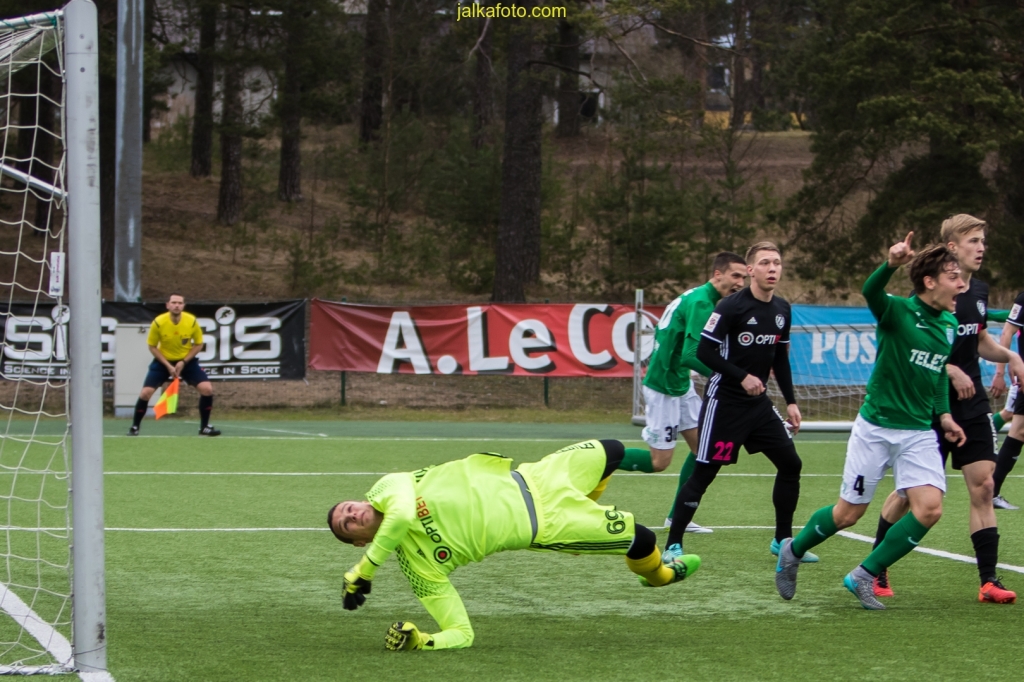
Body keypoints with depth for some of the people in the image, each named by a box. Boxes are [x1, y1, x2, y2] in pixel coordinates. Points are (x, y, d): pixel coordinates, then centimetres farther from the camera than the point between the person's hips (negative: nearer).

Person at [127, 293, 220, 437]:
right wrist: (168, 366, -17)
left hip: (187, 361, 1)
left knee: (207, 389, -15)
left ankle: (204, 427, 1)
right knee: (145, 393, -13)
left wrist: (183, 362, -16)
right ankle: (134, 427, 8)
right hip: (163, 361, -1)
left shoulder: (192, 321, -19)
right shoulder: (158, 322, -21)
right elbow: (152, 346, -8)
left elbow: (198, 344, -5)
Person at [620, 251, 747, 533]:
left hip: (680, 384, 10)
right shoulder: (701, 304, -23)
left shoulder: (696, 297, 8)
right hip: (664, 389, -10)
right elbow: (691, 356, -32)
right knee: (658, 462, -2)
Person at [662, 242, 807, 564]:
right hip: (724, 402, -7)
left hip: (759, 403, 7)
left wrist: (791, 401, 12)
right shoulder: (731, 307, -15)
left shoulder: (782, 310, 7)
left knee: (790, 464, 4)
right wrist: (742, 377, -21)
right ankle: (673, 545, 1)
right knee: (703, 473, -6)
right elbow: (704, 351, -16)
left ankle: (783, 539, 18)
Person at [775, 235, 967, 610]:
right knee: (848, 513, 4)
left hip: (919, 432, 5)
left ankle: (864, 577, 1)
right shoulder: (898, 311, -14)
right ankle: (793, 552, 33)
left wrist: (944, 414, 9)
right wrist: (891, 264, -55)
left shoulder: (949, 324, 6)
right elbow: (870, 291, -36)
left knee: (929, 509, -14)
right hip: (876, 427, -5)